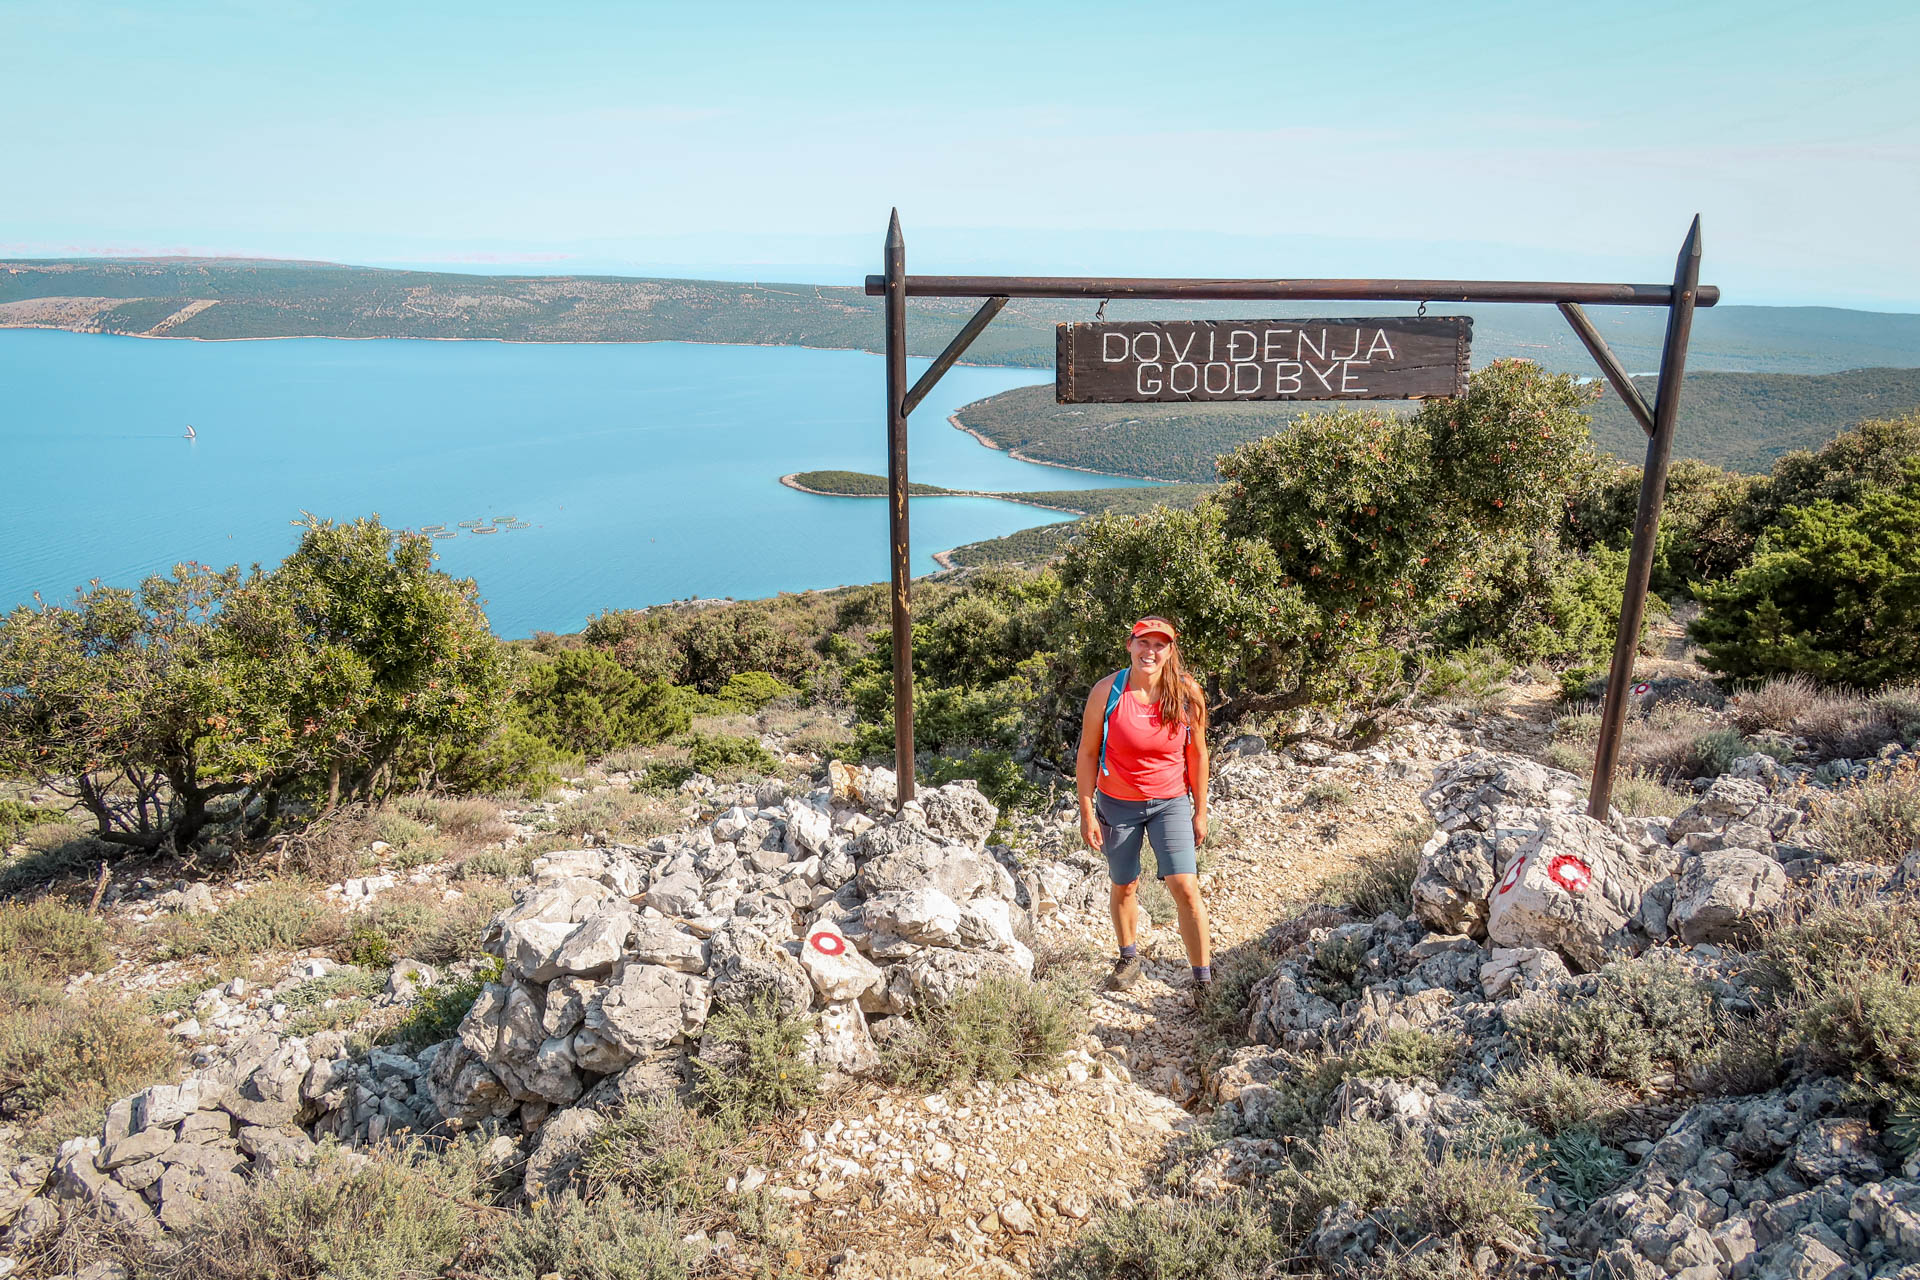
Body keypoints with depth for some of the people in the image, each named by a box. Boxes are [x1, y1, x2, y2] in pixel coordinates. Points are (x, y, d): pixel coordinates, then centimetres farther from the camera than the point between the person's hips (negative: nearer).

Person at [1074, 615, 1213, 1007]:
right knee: (1123, 886, 15)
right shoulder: (1107, 692, -13)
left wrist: (1200, 811, 4)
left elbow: (1197, 754, 0)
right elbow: (1088, 754, -6)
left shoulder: (1187, 693, -11)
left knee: (1185, 887, -12)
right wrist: (1087, 812, -6)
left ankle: (1204, 981, 1)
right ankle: (1129, 957, 41)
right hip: (1118, 804, 1)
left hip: (1171, 802, 0)